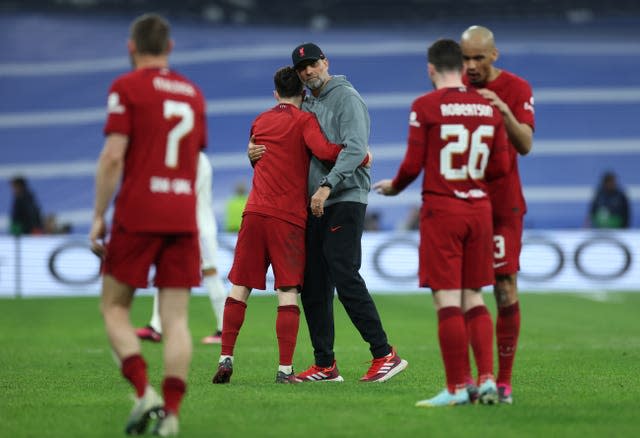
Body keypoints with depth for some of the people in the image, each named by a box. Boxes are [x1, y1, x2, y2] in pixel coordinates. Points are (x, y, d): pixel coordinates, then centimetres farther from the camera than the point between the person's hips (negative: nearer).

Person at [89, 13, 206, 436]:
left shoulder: (126, 88, -3)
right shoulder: (193, 93, 14)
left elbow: (113, 155, -10)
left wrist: (99, 216, -5)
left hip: (137, 216, -4)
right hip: (183, 218, 4)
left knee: (114, 307, 7)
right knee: (177, 318, 2)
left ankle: (144, 392, -12)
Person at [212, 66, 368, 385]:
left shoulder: (260, 121, 18)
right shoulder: (303, 120, 1)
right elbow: (323, 150, -16)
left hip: (255, 212, 4)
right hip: (288, 215, -4)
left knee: (240, 287, 9)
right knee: (288, 292, -5)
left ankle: (226, 358, 5)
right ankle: (285, 368, -10)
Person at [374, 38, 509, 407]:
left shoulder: (425, 107, -7)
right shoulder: (489, 107, 6)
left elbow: (413, 165, -8)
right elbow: (501, 167, 8)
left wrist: (393, 187, 12)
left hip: (441, 210, -5)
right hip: (480, 209, 5)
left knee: (447, 300, -3)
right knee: (474, 299, 12)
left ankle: (457, 388, -4)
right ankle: (487, 379, 2)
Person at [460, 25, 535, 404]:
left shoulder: (517, 89, -2)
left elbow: (525, 145, -13)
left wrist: (504, 111, -28)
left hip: (503, 204, -2)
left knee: (506, 292, -3)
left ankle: (504, 381, 3)